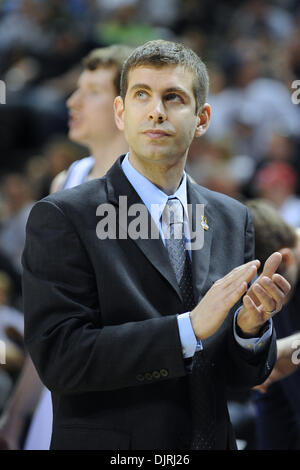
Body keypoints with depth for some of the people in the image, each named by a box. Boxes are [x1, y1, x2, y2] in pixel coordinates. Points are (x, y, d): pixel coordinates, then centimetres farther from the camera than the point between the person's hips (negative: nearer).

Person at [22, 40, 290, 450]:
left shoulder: (233, 219, 4)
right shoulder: (62, 218, -11)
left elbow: (244, 375, 4)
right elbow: (59, 357, -21)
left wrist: (251, 326, -17)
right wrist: (189, 327, -25)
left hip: (213, 439, 5)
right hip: (108, 445, -4)